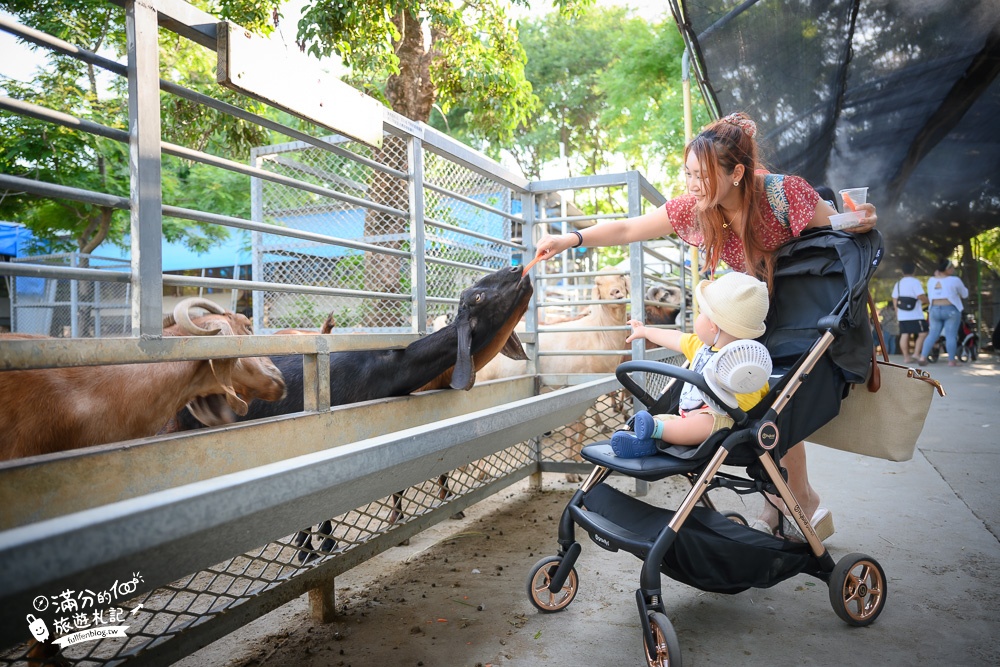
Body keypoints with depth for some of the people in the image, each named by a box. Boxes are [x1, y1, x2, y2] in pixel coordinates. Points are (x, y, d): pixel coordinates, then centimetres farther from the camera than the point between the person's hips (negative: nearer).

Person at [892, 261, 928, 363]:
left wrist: (897, 312, 20)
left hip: (902, 315, 7)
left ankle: (906, 356, 3)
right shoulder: (915, 282, -9)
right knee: (923, 334, -2)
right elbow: (921, 296, -18)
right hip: (915, 315, -7)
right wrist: (927, 301, 1)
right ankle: (916, 353, -11)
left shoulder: (898, 283, 13)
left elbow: (894, 299, 14)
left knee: (904, 335, 4)